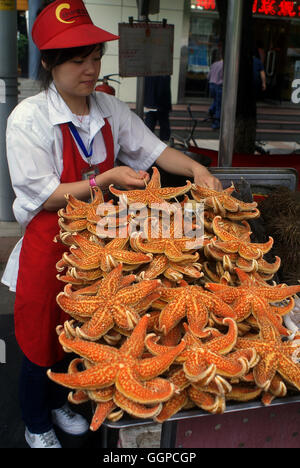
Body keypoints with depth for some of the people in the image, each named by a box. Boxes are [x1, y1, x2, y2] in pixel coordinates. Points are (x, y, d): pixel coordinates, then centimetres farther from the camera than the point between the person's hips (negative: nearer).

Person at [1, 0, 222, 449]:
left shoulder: (110, 109, -1)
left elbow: (152, 148, 2)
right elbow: (43, 197, -20)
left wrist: (195, 168, -16)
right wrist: (107, 178, -26)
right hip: (48, 248, -5)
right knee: (41, 341, 13)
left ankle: (58, 403, 51)